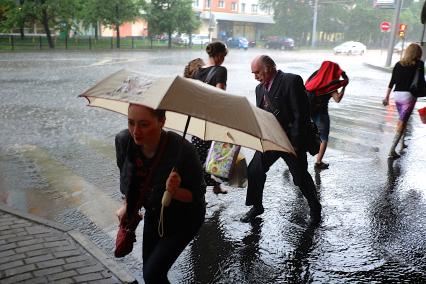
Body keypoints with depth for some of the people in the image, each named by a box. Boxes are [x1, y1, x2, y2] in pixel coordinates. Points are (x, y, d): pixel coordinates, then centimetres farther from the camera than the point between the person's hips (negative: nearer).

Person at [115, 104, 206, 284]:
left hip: (184, 218, -5)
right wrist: (128, 205, 13)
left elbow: (197, 195, -22)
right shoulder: (123, 141, -20)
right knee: (149, 269, 19)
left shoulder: (182, 150, -36)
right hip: (154, 213, 6)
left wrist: (175, 191, -42)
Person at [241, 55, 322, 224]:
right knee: (254, 171, 3)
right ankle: (256, 206, 24)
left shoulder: (292, 81, -15)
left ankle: (315, 208, 30)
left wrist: (296, 142, -19)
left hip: (292, 140, -6)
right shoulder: (260, 88, 8)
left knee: (301, 177, 6)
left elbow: (301, 114, -18)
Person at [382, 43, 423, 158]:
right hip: (409, 95, -5)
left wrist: (386, 97, 11)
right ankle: (392, 150, -13)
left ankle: (402, 143, 36)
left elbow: (392, 82, 7)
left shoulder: (398, 64, 7)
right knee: (402, 122, -6)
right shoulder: (419, 64, -4)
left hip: (397, 95, 5)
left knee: (402, 119, 25)